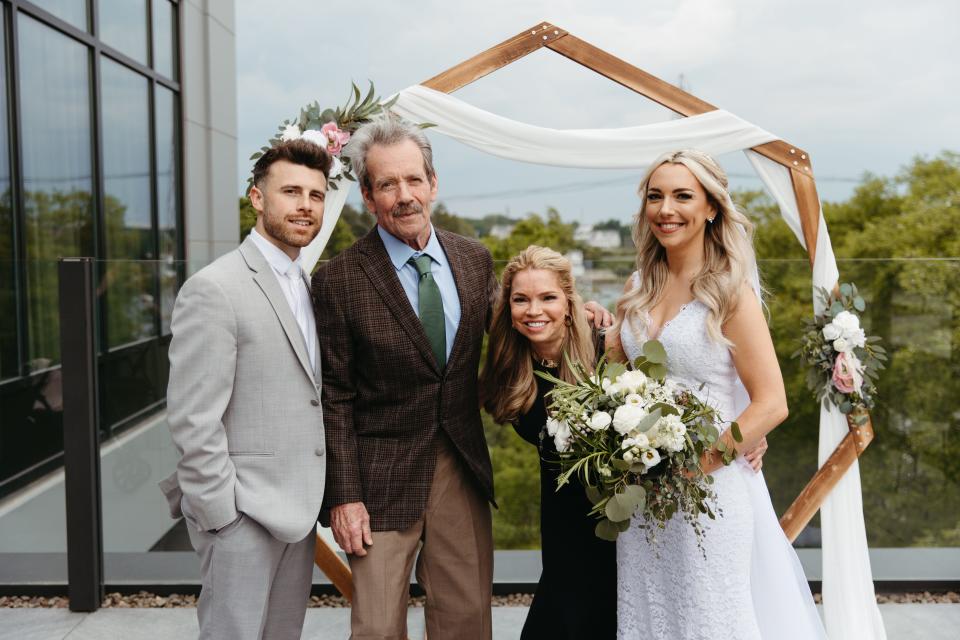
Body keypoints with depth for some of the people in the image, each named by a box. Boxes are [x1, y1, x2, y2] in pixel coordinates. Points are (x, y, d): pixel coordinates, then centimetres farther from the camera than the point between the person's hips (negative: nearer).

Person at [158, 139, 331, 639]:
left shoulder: (307, 286, 11)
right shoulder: (214, 289, -14)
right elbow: (193, 421, -17)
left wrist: (314, 498, 11)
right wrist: (224, 514, -16)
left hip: (297, 506, 8)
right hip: (243, 512, -7)